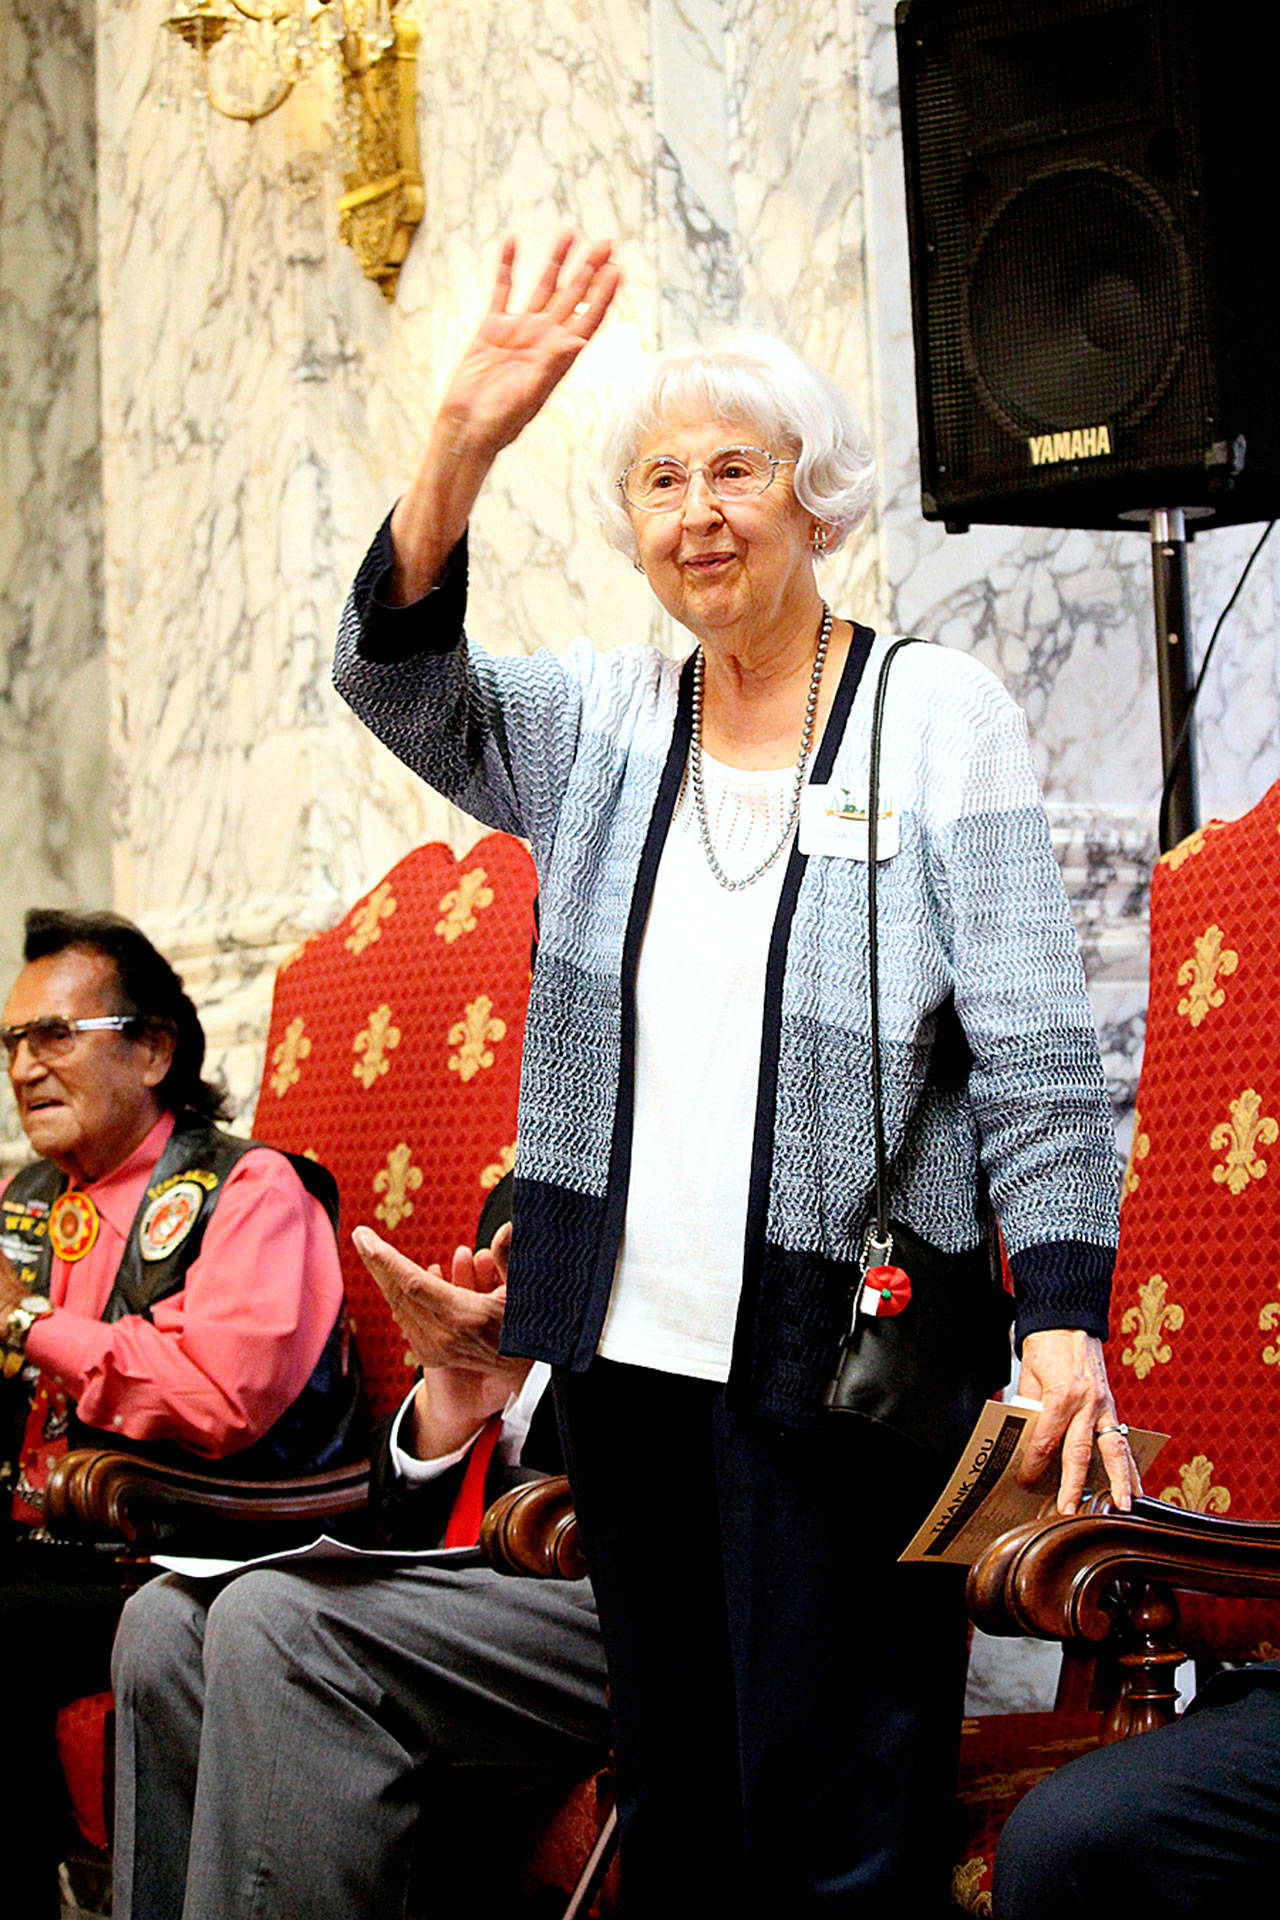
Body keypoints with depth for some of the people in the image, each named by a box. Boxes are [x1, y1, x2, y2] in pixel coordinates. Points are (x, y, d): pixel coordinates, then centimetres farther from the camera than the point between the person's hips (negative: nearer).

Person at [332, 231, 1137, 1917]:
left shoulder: (938, 716, 0)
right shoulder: (603, 724, 11)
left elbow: (1036, 1047, -5)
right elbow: (400, 684, -7)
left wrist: (1064, 1315, -16)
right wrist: (462, 446, -21)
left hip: (835, 1346, -4)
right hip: (628, 1335, 5)